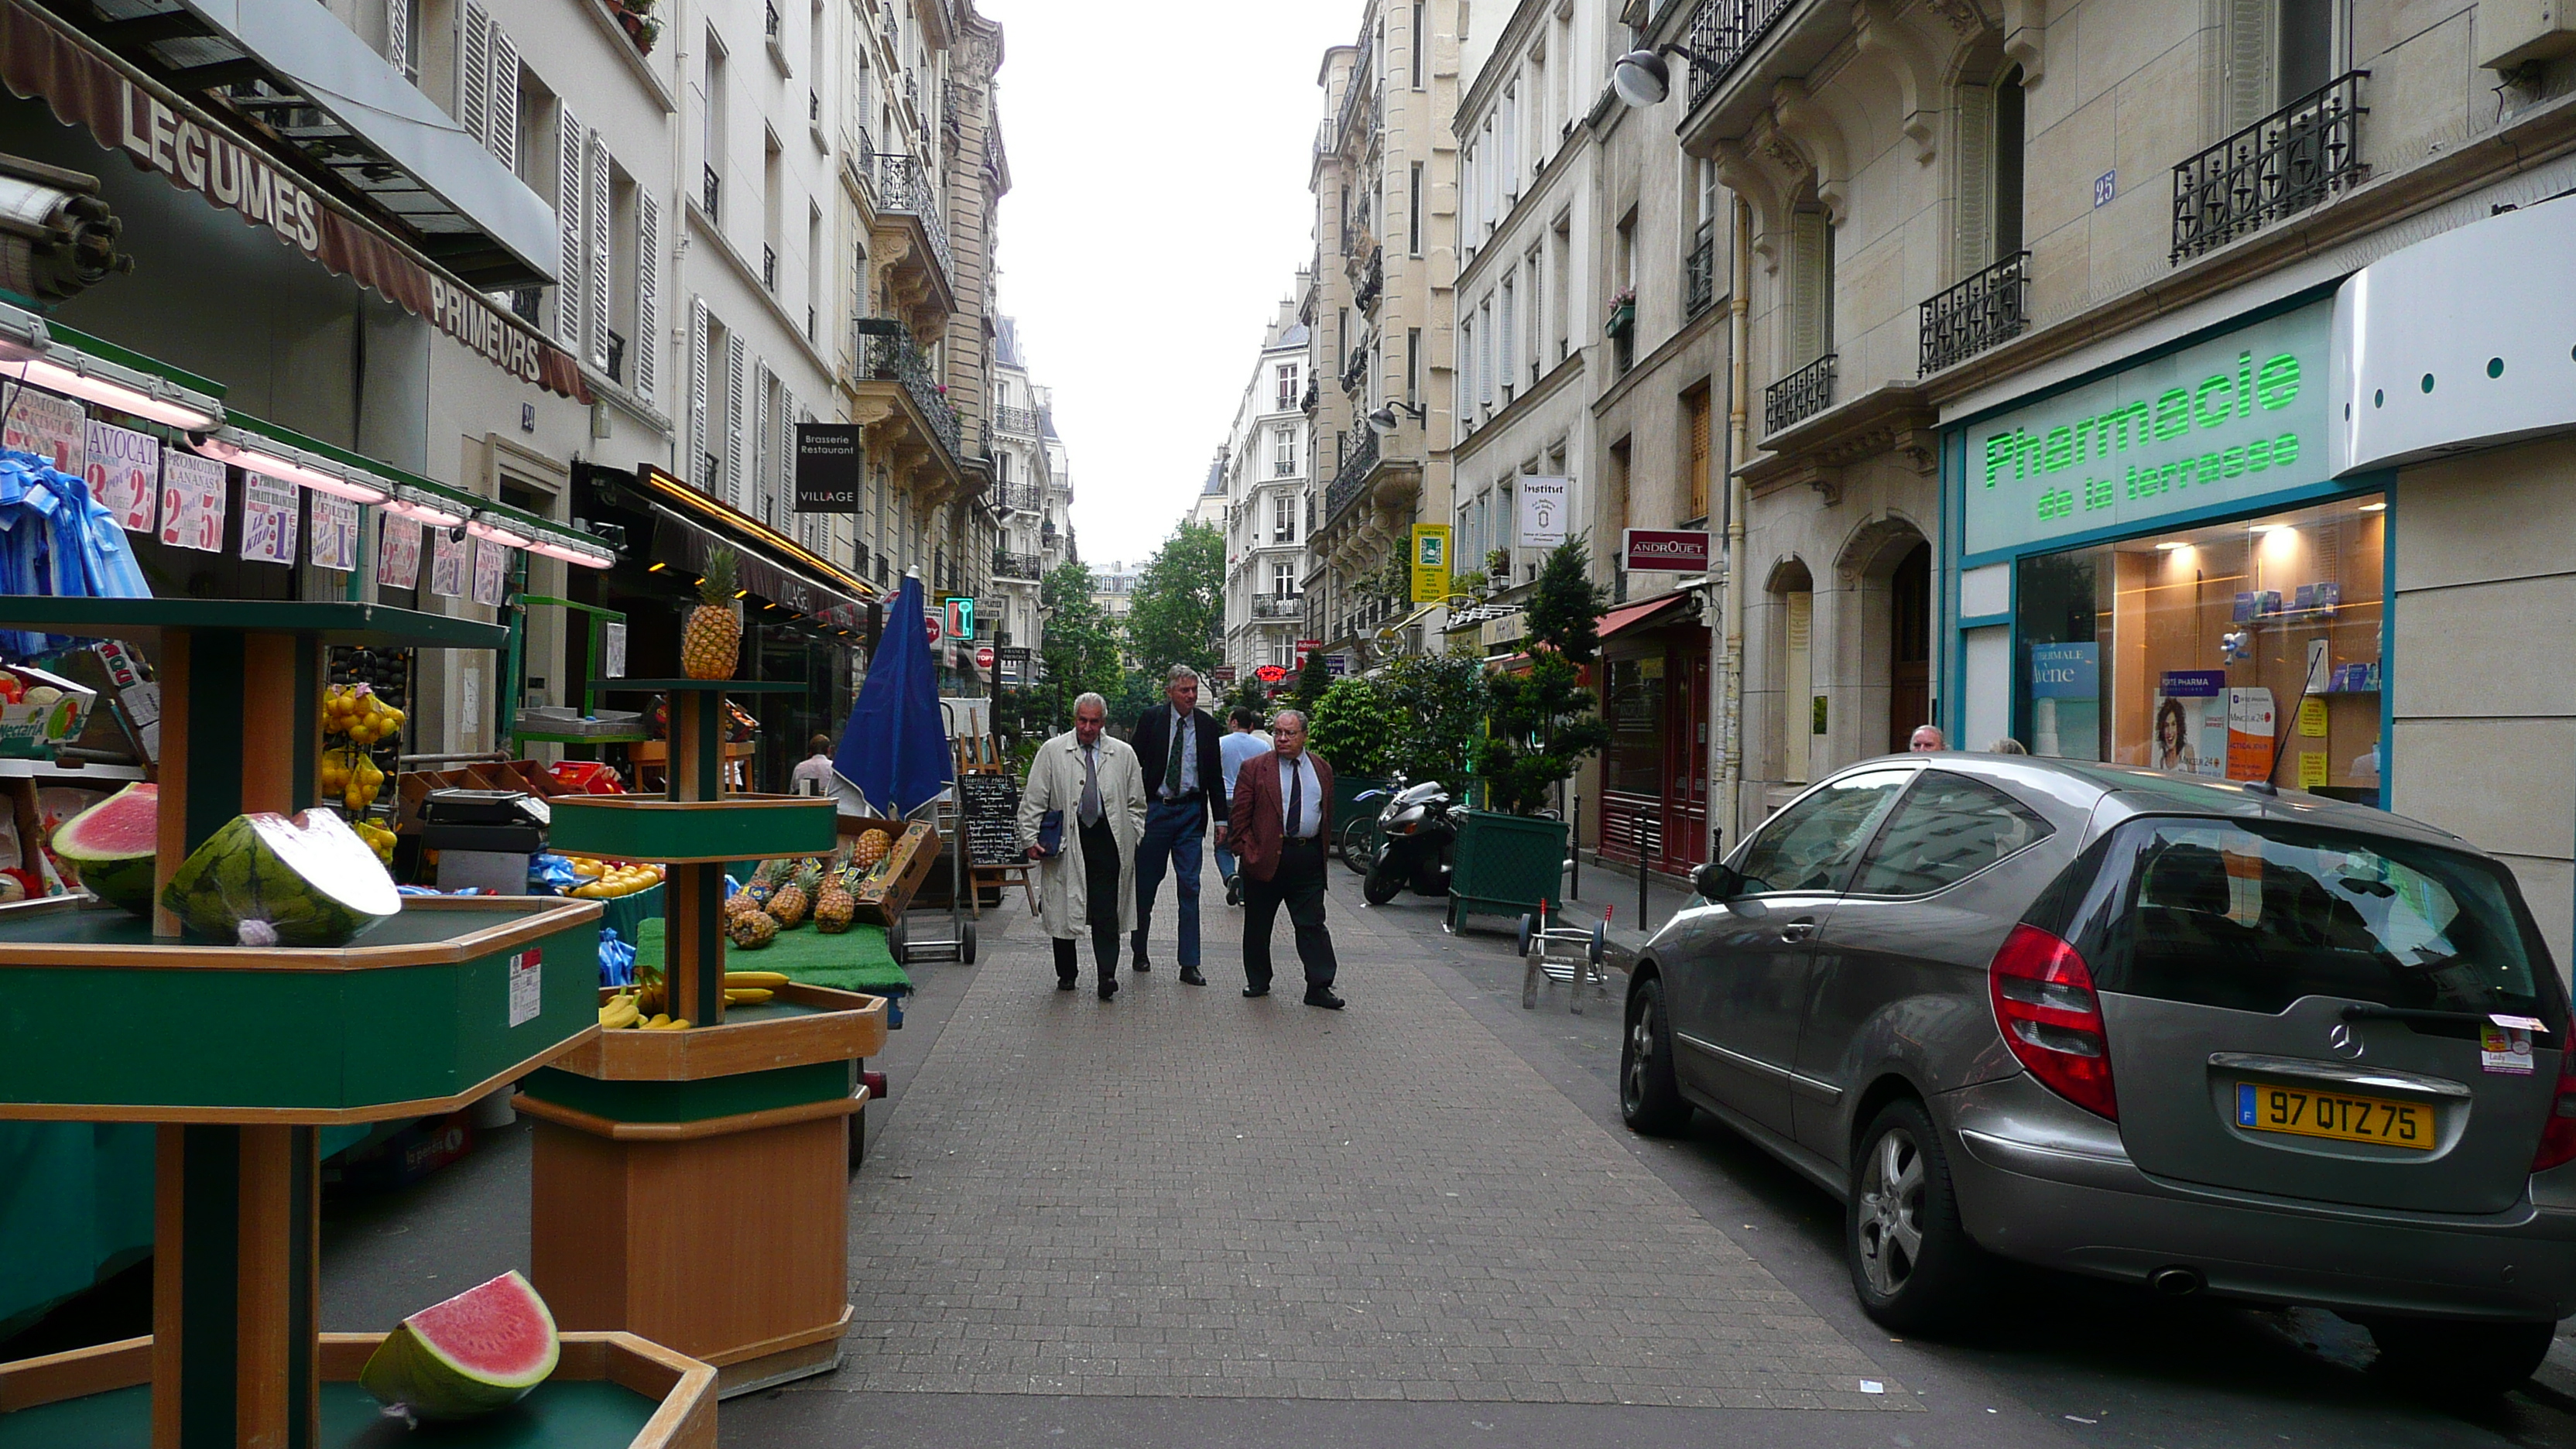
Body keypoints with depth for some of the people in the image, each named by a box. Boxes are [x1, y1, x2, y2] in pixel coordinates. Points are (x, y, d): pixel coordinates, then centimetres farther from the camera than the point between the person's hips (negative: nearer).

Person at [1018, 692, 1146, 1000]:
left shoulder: (1123, 754, 8)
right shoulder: (1052, 751, 4)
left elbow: (1136, 803, 13)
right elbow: (1033, 800, 4)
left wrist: (1135, 840, 6)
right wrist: (1029, 838, -3)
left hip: (1107, 838, 0)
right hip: (1064, 841, 0)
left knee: (1106, 912, -7)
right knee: (1063, 910, 6)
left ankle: (1107, 975, -8)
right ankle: (1066, 973, 19)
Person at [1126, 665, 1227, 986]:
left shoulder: (1207, 725, 4)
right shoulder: (1151, 720, 0)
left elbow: (1215, 774, 9)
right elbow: (1135, 764, 3)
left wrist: (1221, 818, 5)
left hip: (1191, 812, 1)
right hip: (1155, 809, -1)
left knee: (1190, 886, -2)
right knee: (1146, 883, 8)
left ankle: (1189, 964, 0)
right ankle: (1140, 951, 26)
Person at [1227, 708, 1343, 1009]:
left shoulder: (1322, 769, 11)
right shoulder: (1254, 768, 2)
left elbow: (1328, 813, 16)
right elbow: (1240, 817, 0)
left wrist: (1321, 849, 10)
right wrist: (1247, 851, -7)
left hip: (1308, 858, 1)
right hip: (1265, 858, -1)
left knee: (1312, 924, -1)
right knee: (1258, 924, 9)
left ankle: (1319, 987, 1)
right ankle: (1258, 981, 23)